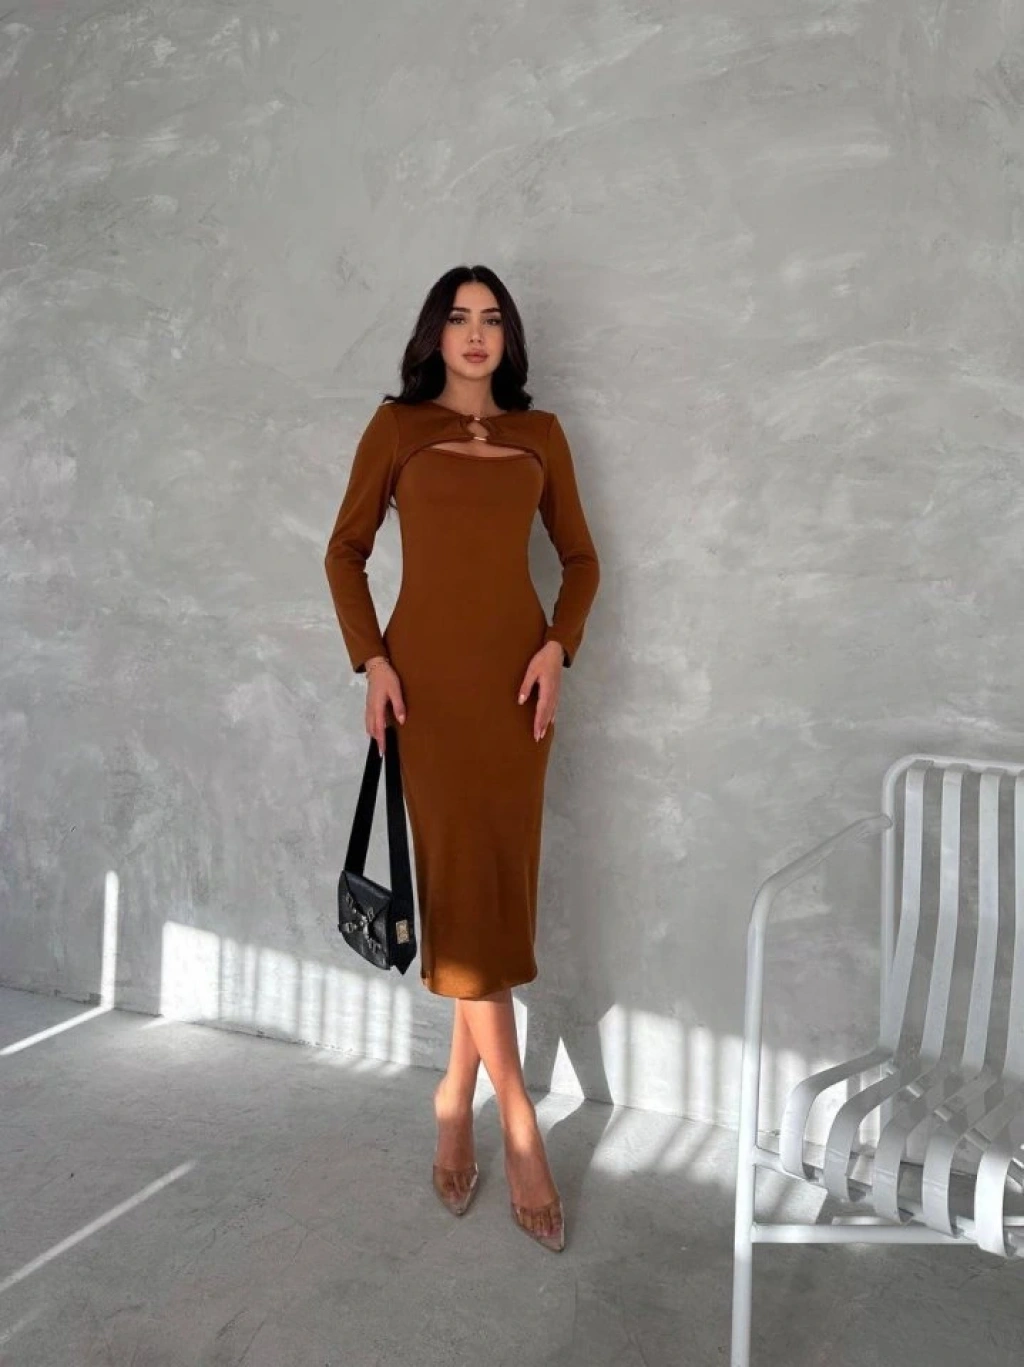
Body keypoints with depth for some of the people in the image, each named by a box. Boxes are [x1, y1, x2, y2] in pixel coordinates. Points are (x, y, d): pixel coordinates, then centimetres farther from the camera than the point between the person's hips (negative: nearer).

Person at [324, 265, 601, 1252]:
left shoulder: (540, 433, 14)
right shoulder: (398, 425, 8)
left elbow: (580, 556, 15)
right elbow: (346, 550, 7)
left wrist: (558, 646, -2)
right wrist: (370, 660, -5)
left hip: (516, 675, 3)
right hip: (428, 672, -2)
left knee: (502, 885, 3)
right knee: (459, 882, -6)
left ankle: (455, 1100, 20)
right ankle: (520, 1128, 3)